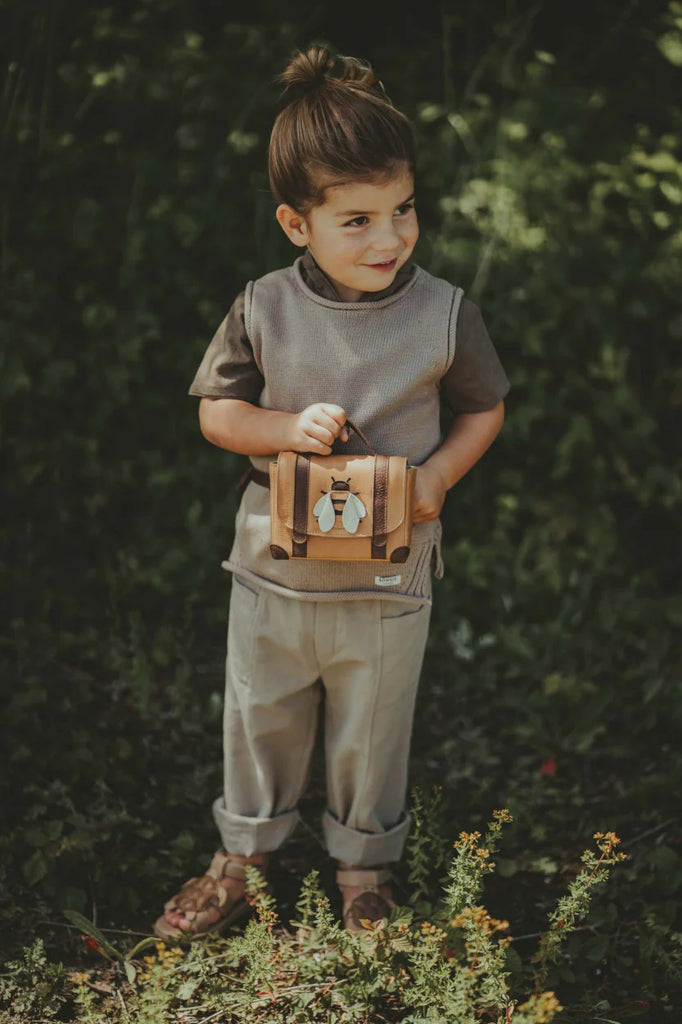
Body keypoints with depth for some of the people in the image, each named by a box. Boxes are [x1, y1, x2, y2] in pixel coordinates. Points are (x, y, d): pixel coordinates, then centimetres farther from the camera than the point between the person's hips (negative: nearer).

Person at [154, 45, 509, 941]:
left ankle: (366, 866, 44)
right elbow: (216, 411, -1)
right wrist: (288, 429, -20)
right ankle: (244, 856, 45)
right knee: (260, 722, 20)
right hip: (272, 569, 1)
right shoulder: (264, 309, -10)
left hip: (388, 578, -1)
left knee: (372, 735, 18)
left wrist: (438, 476, -15)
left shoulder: (445, 313, -12)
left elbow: (485, 409, 2)